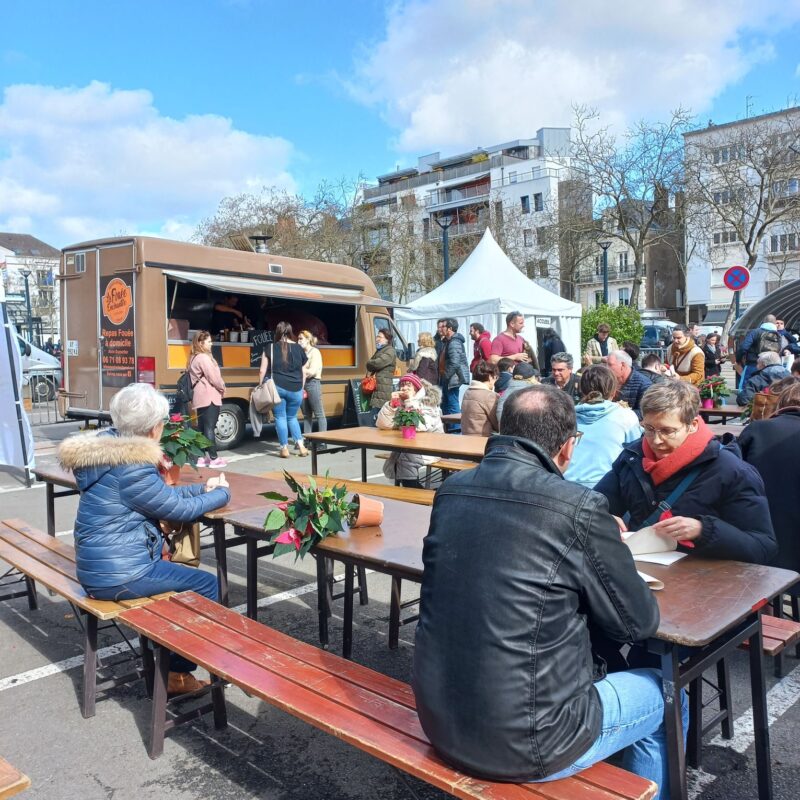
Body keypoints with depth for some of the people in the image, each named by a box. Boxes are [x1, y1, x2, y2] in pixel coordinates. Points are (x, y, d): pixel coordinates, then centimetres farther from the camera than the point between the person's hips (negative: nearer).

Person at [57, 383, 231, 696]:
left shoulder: (112, 446, 5)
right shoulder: (130, 467, -23)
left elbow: (161, 493, 15)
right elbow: (178, 508, -12)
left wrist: (202, 488, 11)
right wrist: (221, 493, 4)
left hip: (101, 564, 10)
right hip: (118, 574, -10)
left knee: (187, 576, 23)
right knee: (207, 585, 1)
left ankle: (169, 660, 29)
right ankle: (177, 673, 12)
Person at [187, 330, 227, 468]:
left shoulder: (194, 358, 16)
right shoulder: (204, 358, -14)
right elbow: (214, 378, -16)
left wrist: (219, 388, 11)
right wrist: (222, 388, 2)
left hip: (200, 398, 10)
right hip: (209, 397, -10)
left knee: (202, 428, 11)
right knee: (209, 428, -8)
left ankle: (201, 457, 14)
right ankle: (214, 459, -6)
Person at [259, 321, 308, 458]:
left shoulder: (270, 348, 0)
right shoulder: (299, 348, 5)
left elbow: (262, 371, -1)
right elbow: (303, 372, 13)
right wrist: (301, 388, 24)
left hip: (277, 388, -2)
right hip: (295, 389, 2)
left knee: (280, 418, 7)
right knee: (292, 417, 18)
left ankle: (284, 449, 8)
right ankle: (301, 446, 13)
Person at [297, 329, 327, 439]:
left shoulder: (315, 352, -4)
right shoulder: (302, 353, 15)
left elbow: (312, 371, -13)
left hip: (313, 384, -7)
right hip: (303, 384, 7)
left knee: (319, 414, -4)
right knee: (306, 415, 10)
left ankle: (322, 441, -3)